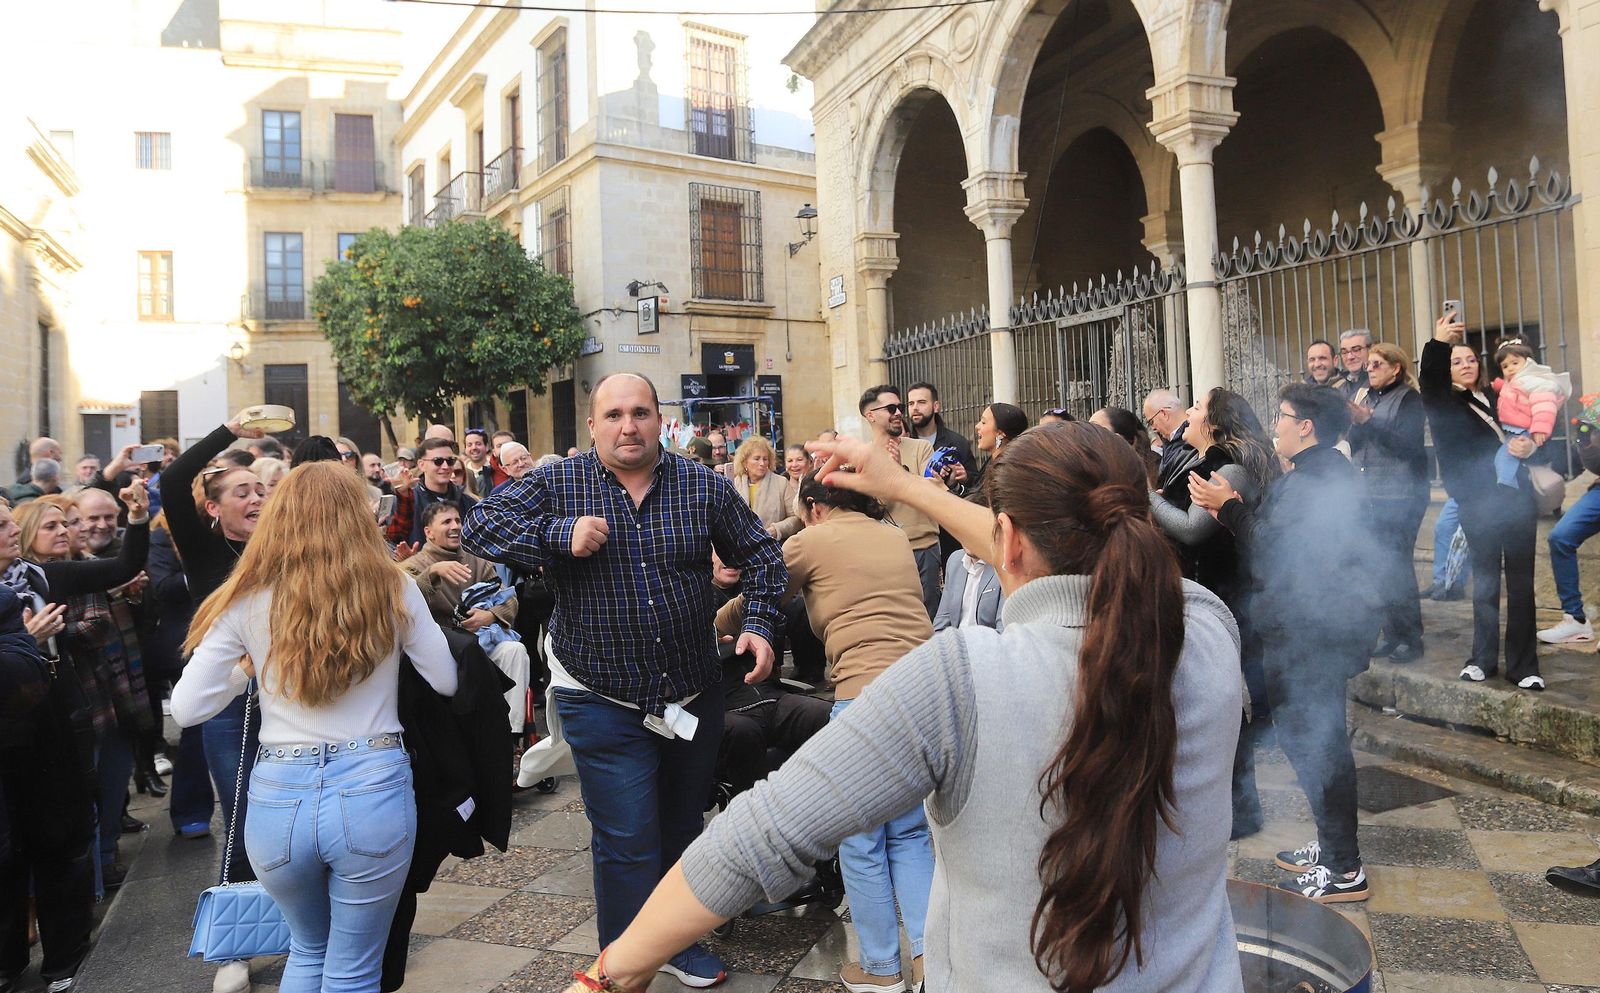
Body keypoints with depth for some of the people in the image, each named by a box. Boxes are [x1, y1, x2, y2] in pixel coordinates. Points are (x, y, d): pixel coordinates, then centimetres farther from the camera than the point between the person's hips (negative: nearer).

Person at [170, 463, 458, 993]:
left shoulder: (249, 600, -2)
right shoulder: (392, 588, -4)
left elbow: (186, 708, -1)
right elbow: (446, 680, 5)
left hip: (278, 796, 2)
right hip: (373, 792, -1)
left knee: (307, 950, 28)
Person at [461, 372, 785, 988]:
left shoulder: (704, 486, -1)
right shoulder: (557, 485, -6)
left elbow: (761, 555, 8)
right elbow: (477, 527, -13)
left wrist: (760, 623, -6)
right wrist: (560, 535, -24)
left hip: (695, 696, 3)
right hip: (603, 701, -3)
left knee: (683, 830, 20)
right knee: (628, 844, 0)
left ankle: (680, 942, 42)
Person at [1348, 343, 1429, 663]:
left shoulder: (1409, 399, -3)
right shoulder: (1368, 397, 18)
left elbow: (1406, 443, -15)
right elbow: (1354, 444, 14)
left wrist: (1368, 421, -20)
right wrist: (1355, 423, -6)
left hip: (1399, 496, -7)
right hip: (1369, 495, 7)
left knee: (1396, 566, -9)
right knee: (1378, 567, 7)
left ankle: (1410, 639, 0)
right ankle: (1392, 636, 14)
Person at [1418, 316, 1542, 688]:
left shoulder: (1497, 397, 13)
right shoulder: (1444, 404, 3)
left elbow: (1528, 430, 16)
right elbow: (1430, 382, -17)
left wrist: (1530, 445, -8)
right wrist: (1438, 344, -33)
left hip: (1517, 498, 3)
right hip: (1478, 504, -2)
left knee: (1521, 583, 3)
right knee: (1485, 582, 6)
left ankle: (1524, 665, 9)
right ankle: (1483, 658, 19)